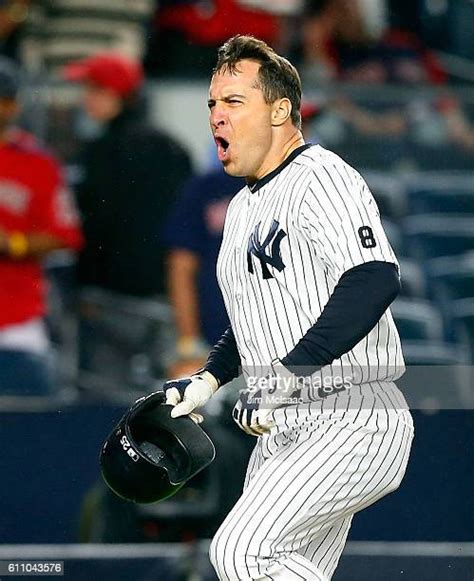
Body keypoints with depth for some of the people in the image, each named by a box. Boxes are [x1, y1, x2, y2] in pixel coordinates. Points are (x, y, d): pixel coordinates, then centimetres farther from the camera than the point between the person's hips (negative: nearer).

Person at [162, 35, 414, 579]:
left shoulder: (320, 177, -10)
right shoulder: (243, 207, 20)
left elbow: (375, 280, -26)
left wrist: (288, 374, -27)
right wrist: (206, 380, 17)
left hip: (353, 427, -9)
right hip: (281, 433, 9)